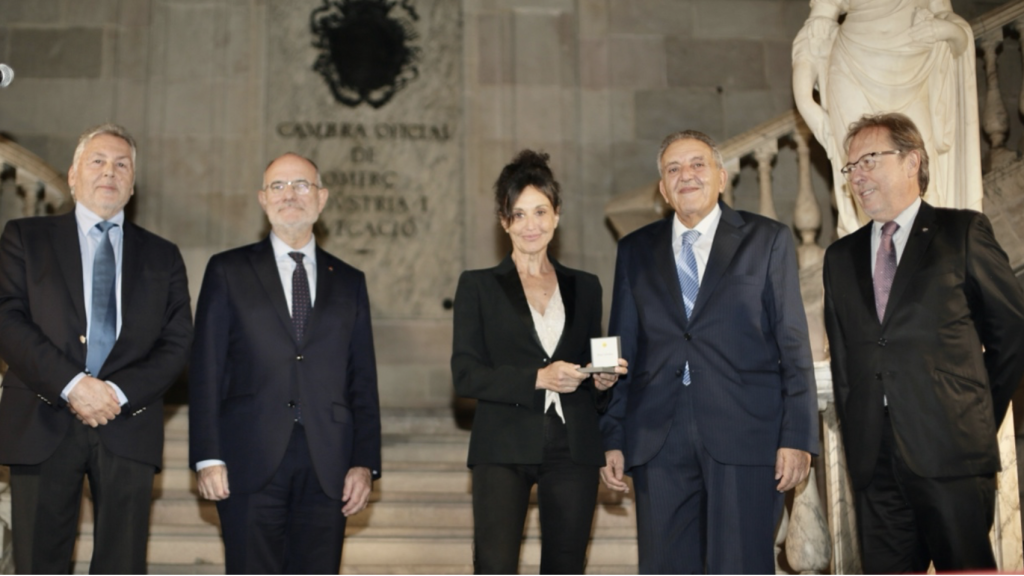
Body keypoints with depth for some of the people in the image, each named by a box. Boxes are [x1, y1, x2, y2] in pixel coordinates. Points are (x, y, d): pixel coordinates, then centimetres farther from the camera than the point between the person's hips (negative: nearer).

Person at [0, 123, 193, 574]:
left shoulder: (162, 257, 15)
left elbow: (177, 344, 6)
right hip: (43, 427, -1)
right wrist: (70, 384, -15)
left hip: (128, 427, 1)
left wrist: (121, 393, -10)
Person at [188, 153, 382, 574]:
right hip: (250, 463, -2)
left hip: (327, 468, 2)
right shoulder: (227, 271, 8)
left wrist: (365, 463, 2)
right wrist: (207, 458, -5)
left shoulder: (349, 282, 14)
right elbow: (205, 371, 3)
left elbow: (363, 382, 11)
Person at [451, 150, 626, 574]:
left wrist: (602, 380, -5)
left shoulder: (585, 287, 14)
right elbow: (465, 375, -4)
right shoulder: (478, 286, 5)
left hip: (572, 450, 3)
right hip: (504, 448, -3)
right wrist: (536, 378, -16)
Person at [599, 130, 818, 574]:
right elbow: (621, 351, 13)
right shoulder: (635, 251, 14)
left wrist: (797, 437, -5)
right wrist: (613, 438, 7)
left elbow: (794, 345, 3)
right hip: (658, 442, 3)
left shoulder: (768, 240, 7)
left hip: (744, 437, -2)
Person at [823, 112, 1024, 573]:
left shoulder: (963, 232, 4)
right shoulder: (841, 257, 17)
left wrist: (982, 416, 7)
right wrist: (855, 438, 10)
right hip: (874, 457, 4)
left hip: (951, 450, -4)